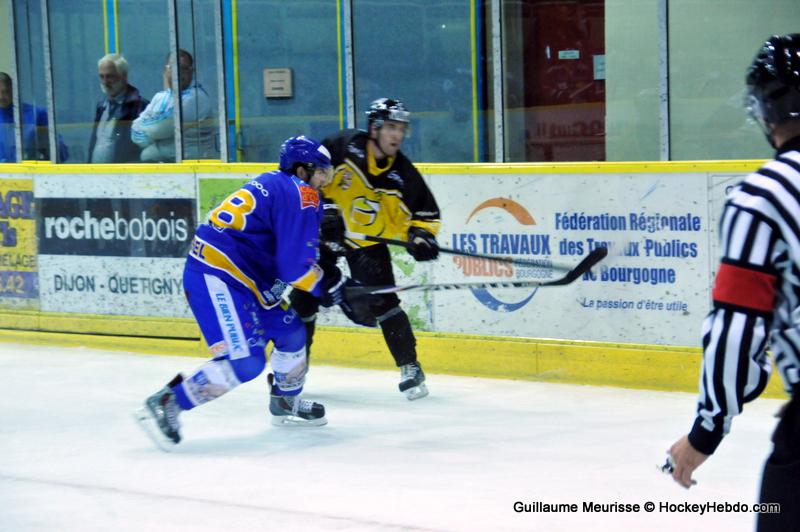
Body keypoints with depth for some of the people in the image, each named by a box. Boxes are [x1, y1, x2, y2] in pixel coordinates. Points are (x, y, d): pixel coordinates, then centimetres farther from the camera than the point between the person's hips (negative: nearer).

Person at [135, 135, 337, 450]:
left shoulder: (276, 186, 19)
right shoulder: (299, 195, -12)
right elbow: (296, 265, -17)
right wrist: (329, 290, -2)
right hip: (215, 279, -11)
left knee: (291, 330, 20)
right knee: (245, 362, -16)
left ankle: (285, 403, 39)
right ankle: (165, 405, -10)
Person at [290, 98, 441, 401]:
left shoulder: (402, 173, -11)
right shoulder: (344, 146, -18)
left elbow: (426, 210, -2)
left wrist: (420, 233, -21)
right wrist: (324, 208, -19)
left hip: (368, 240, 0)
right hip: (325, 231, 0)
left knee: (381, 302, -15)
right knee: (304, 298, 1)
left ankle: (410, 368, -6)